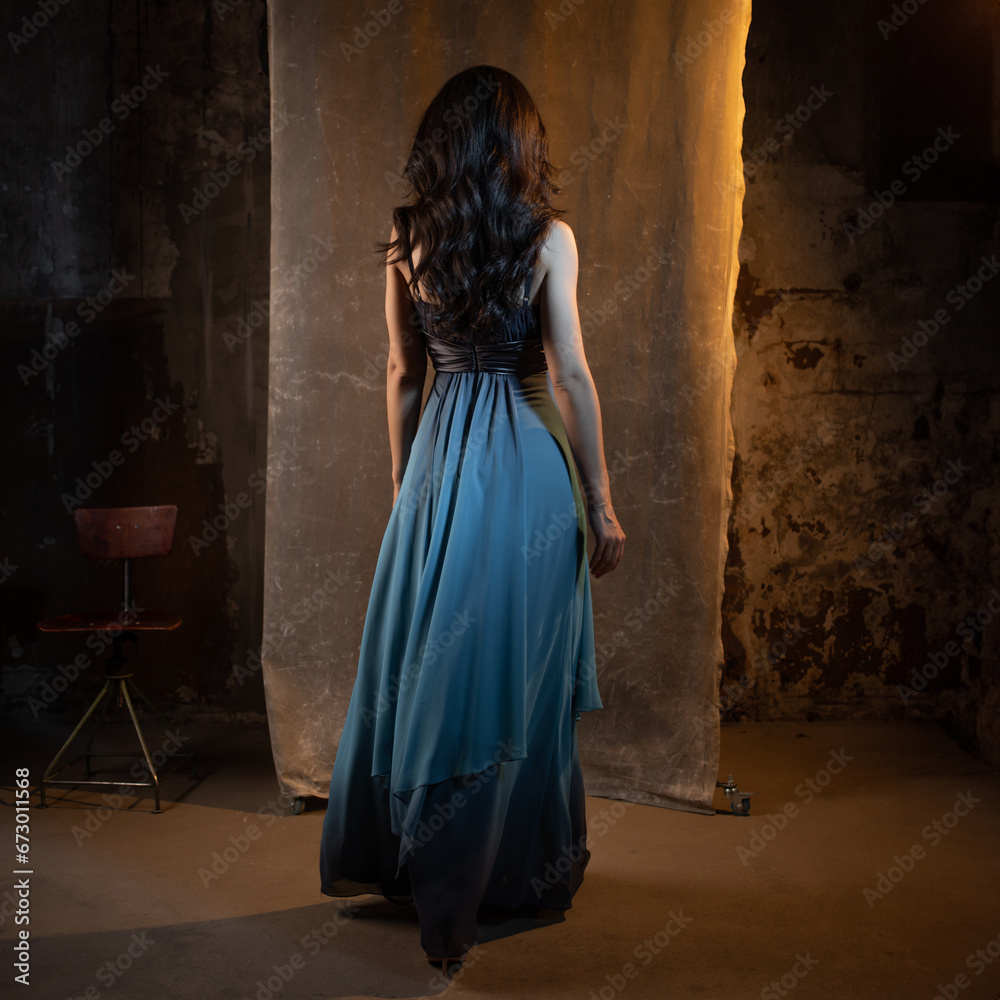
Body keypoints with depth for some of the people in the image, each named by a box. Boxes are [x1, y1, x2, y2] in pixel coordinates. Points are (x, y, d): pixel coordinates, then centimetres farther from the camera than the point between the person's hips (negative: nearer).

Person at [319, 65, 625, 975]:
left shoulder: (407, 239, 3)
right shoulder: (546, 236, -6)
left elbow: (402, 377, 7)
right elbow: (571, 377, -9)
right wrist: (601, 503, -4)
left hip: (437, 461, 3)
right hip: (526, 463, -3)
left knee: (424, 666, 14)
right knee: (517, 672, 8)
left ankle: (397, 859, 30)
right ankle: (526, 869, 22)